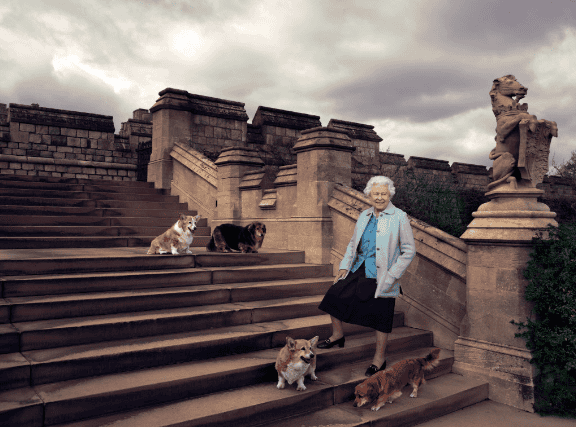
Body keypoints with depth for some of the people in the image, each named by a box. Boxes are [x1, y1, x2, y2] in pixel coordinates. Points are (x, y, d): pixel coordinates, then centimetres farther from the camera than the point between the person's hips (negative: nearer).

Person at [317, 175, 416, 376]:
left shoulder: (399, 218, -8)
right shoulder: (364, 215, 9)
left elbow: (409, 251, -8)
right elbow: (353, 243, 18)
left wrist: (393, 275, -14)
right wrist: (344, 266, 8)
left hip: (381, 275, -6)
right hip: (359, 269, 6)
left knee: (380, 315, 2)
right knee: (334, 295, 4)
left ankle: (380, 358, 21)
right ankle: (337, 335, 28)